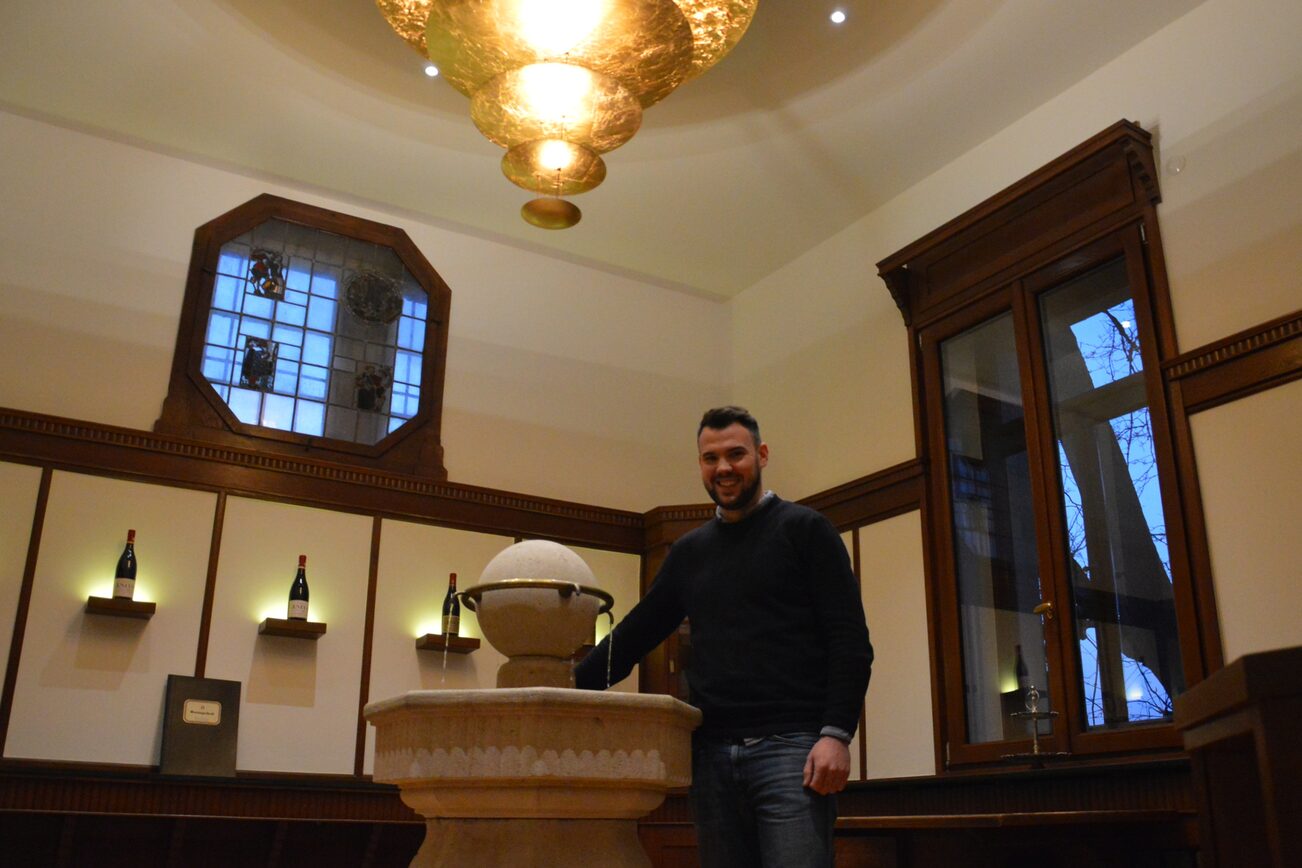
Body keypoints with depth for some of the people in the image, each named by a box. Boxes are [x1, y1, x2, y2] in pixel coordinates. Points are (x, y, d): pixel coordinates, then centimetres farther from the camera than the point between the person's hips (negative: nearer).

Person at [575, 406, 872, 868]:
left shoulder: (803, 529, 3)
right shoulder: (689, 551, 18)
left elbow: (850, 641, -3)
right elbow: (634, 635, 19)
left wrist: (836, 734, -14)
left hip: (790, 748, -5)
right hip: (712, 755, 5)